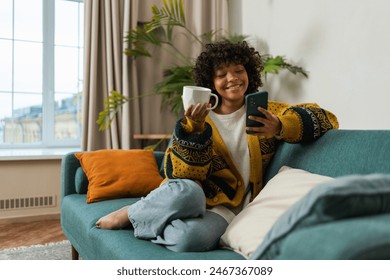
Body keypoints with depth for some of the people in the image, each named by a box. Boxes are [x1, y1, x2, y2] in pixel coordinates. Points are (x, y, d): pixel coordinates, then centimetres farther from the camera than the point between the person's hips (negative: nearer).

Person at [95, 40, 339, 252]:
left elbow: (325, 118, -5)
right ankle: (129, 214, -7)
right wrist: (194, 127, -22)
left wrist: (280, 128, -23)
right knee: (186, 192, -37)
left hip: (227, 208, 0)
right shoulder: (201, 118, 7)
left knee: (193, 237, -34)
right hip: (193, 196, 0)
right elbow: (183, 174, -6)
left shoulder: (265, 112, 8)